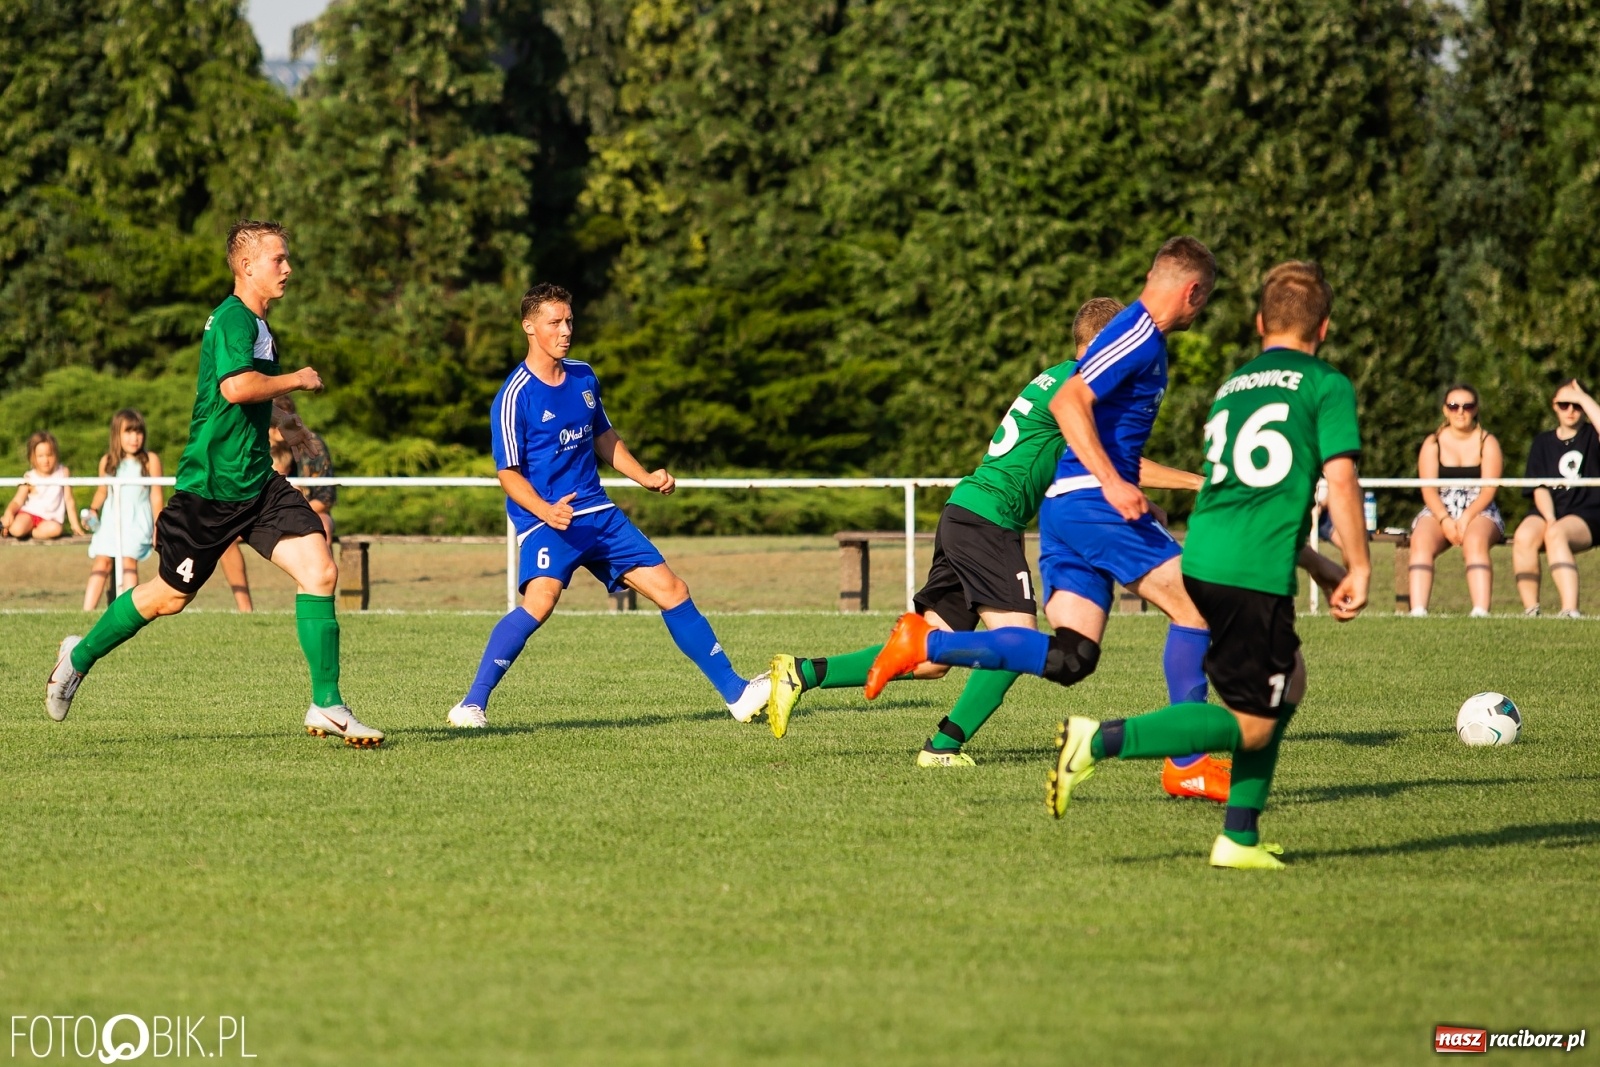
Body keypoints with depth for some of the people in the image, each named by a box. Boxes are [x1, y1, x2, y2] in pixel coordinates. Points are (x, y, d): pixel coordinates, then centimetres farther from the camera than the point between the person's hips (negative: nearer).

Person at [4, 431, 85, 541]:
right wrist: (9, 512, -26)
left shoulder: (63, 472, 1)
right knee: (17, 529, -33)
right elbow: (18, 501, -5)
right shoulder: (29, 477, 0)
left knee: (55, 529, -36)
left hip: (49, 519, 0)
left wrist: (75, 524, 1)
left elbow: (69, 500, 4)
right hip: (28, 513, 0)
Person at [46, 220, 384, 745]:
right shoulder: (232, 319, -16)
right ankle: (79, 657, 30)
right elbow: (236, 386, -33)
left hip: (257, 483, 8)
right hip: (211, 487, -8)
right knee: (170, 596, 6)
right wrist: (296, 380, -20)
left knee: (320, 569, -10)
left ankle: (327, 706, -8)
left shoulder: (257, 325, 15)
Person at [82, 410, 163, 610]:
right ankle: (87, 612, -8)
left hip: (137, 521, -3)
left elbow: (156, 496, 0)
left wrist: (157, 528, -2)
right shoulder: (107, 462, 7)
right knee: (101, 561, -6)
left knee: (128, 559, -19)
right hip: (110, 521, 3)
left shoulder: (150, 461, -1)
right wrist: (93, 509, -1)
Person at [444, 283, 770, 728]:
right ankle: (472, 704, -25)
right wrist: (546, 511, -29)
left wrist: (645, 477, 14)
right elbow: (509, 474, -12)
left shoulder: (584, 378, 11)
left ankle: (736, 694, 12)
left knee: (671, 590, 3)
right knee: (540, 600, -32)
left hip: (598, 513, 7)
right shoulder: (515, 396, -10)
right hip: (545, 519, -7)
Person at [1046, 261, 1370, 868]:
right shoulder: (1327, 385, 2)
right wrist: (1358, 571, -1)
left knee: (1285, 689, 22)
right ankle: (1102, 741, -18)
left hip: (1200, 562, 8)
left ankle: (1240, 839, 17)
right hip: (1255, 577, -8)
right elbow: (1340, 481, -10)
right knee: (1250, 725, -2)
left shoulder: (1232, 386, 23)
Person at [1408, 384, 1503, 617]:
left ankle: (1481, 612, -49)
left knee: (1474, 541, -37)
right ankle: (1417, 611, -45)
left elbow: (1488, 490, -4)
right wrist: (1445, 520, -19)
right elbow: (1428, 490, 0)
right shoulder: (1433, 443, 11)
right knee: (1420, 543, -32)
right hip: (1439, 512, 2)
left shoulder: (1487, 442, 7)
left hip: (1480, 512, -2)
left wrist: (1466, 518, -20)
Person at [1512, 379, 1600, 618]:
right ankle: (1530, 610, -26)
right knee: (1524, 536, -31)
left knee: (1556, 534, -36)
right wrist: (1549, 519, -12)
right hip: (1550, 512, 3)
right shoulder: (1543, 443, 17)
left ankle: (1570, 611, -45)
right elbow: (1540, 488, 5)